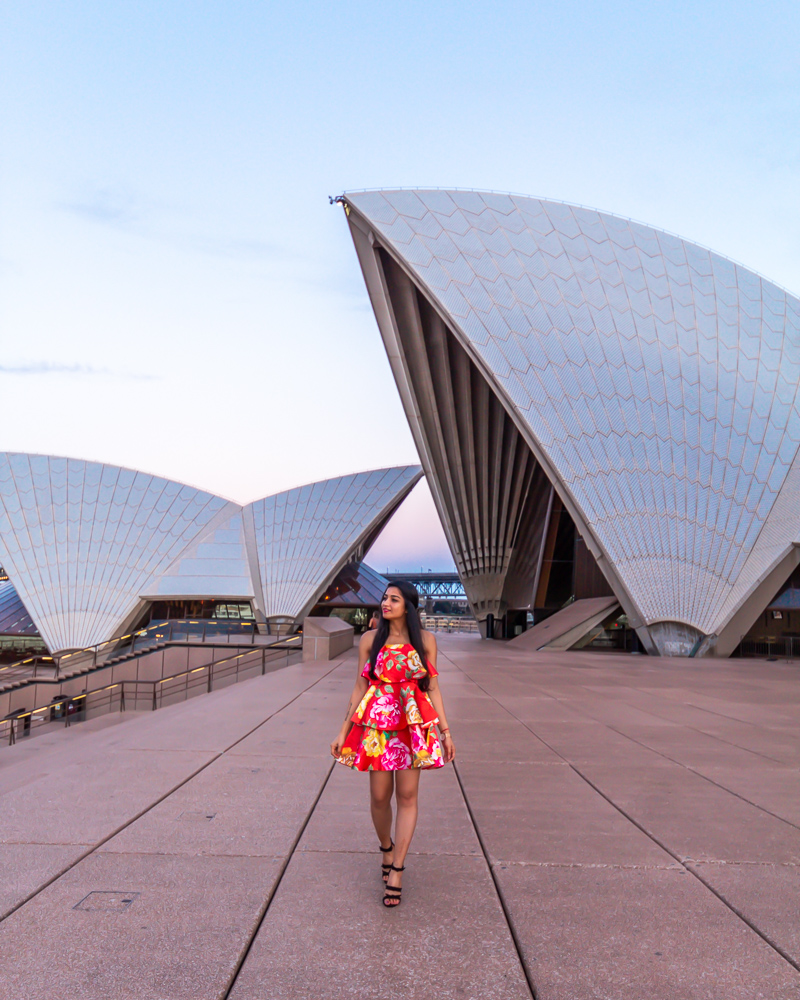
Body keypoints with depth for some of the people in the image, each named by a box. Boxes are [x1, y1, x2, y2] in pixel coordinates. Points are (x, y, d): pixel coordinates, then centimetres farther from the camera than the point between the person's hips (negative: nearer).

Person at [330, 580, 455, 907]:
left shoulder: (425, 641, 3)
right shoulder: (370, 640, 3)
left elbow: (433, 688, 6)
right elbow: (360, 688, 6)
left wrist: (446, 731, 4)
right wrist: (343, 732, 5)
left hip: (414, 723, 0)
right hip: (377, 722, 0)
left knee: (407, 796, -1)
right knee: (379, 796, 4)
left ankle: (396, 872, 8)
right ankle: (386, 849, 33)